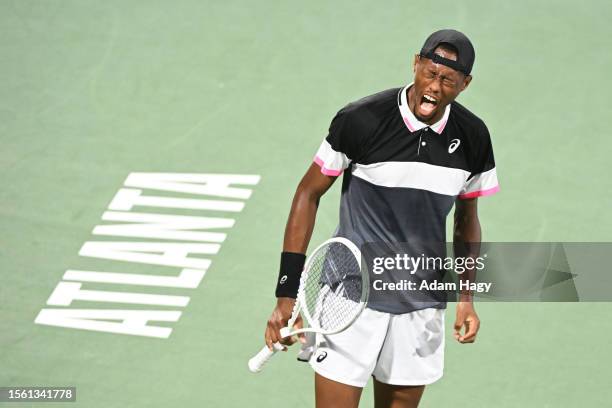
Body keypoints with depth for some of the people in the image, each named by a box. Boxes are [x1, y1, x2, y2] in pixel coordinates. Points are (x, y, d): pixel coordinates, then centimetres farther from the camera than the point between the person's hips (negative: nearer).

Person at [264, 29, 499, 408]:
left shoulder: (473, 137, -2)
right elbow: (309, 193, -5)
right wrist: (288, 293, -9)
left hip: (422, 309, 4)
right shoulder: (360, 120, -14)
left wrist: (466, 297, 5)